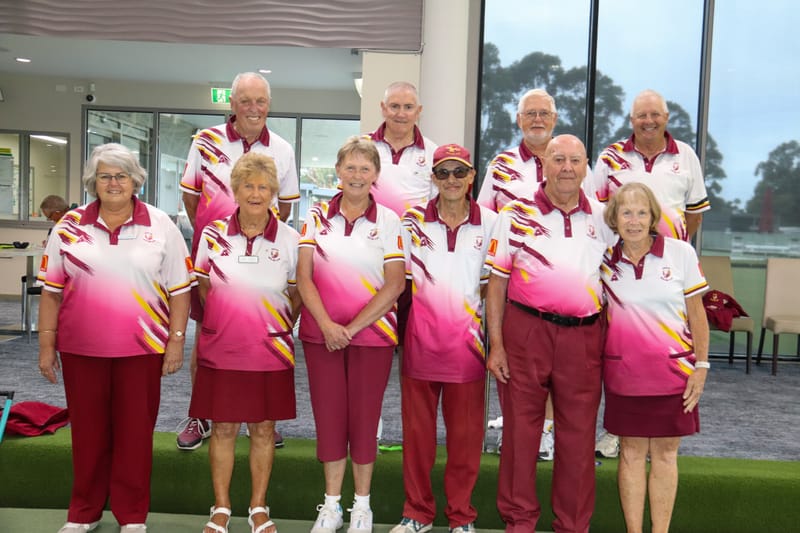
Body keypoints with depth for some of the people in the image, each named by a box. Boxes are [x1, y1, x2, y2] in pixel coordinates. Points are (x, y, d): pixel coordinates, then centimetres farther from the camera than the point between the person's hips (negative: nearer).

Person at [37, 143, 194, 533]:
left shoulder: (160, 226, 1)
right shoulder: (69, 226, 5)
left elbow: (179, 290, 1)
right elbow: (51, 291, 8)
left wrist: (176, 340, -3)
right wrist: (46, 344, 6)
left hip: (142, 350, -1)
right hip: (81, 349, 1)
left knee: (135, 431, 7)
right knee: (88, 431, 12)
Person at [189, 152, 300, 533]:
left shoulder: (290, 239, -3)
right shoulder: (213, 234, -1)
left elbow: (297, 295, 6)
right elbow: (203, 290, 10)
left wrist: (279, 330, 3)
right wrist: (213, 325, 9)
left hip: (270, 351, 0)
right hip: (220, 349, 0)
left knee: (263, 429, 9)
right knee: (222, 429, 9)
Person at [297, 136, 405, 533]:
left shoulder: (388, 220, -1)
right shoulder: (317, 215, 4)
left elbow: (395, 284, -6)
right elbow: (303, 276, 0)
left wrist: (353, 326, -12)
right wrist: (327, 324, -13)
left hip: (372, 333, -1)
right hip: (321, 333, 2)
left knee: (364, 417, 6)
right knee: (328, 415, 8)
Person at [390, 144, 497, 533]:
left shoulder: (490, 223, 3)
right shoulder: (413, 220, 3)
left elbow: (491, 283, 9)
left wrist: (492, 338, 2)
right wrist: (397, 332, 1)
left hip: (467, 339, 0)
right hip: (420, 337, 1)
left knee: (466, 432, 7)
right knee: (417, 428, 9)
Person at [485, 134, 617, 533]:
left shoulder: (602, 218, 9)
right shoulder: (516, 214, 1)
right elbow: (497, 283, 0)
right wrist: (495, 344, -5)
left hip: (583, 337, 2)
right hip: (526, 331, -2)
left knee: (578, 434, 8)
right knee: (520, 428, 6)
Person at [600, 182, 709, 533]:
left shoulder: (681, 253, -4)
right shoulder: (604, 260, 0)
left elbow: (696, 313, 2)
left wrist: (701, 366, -1)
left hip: (673, 369, -1)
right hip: (623, 371, 1)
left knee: (665, 452, 8)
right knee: (631, 452, 9)